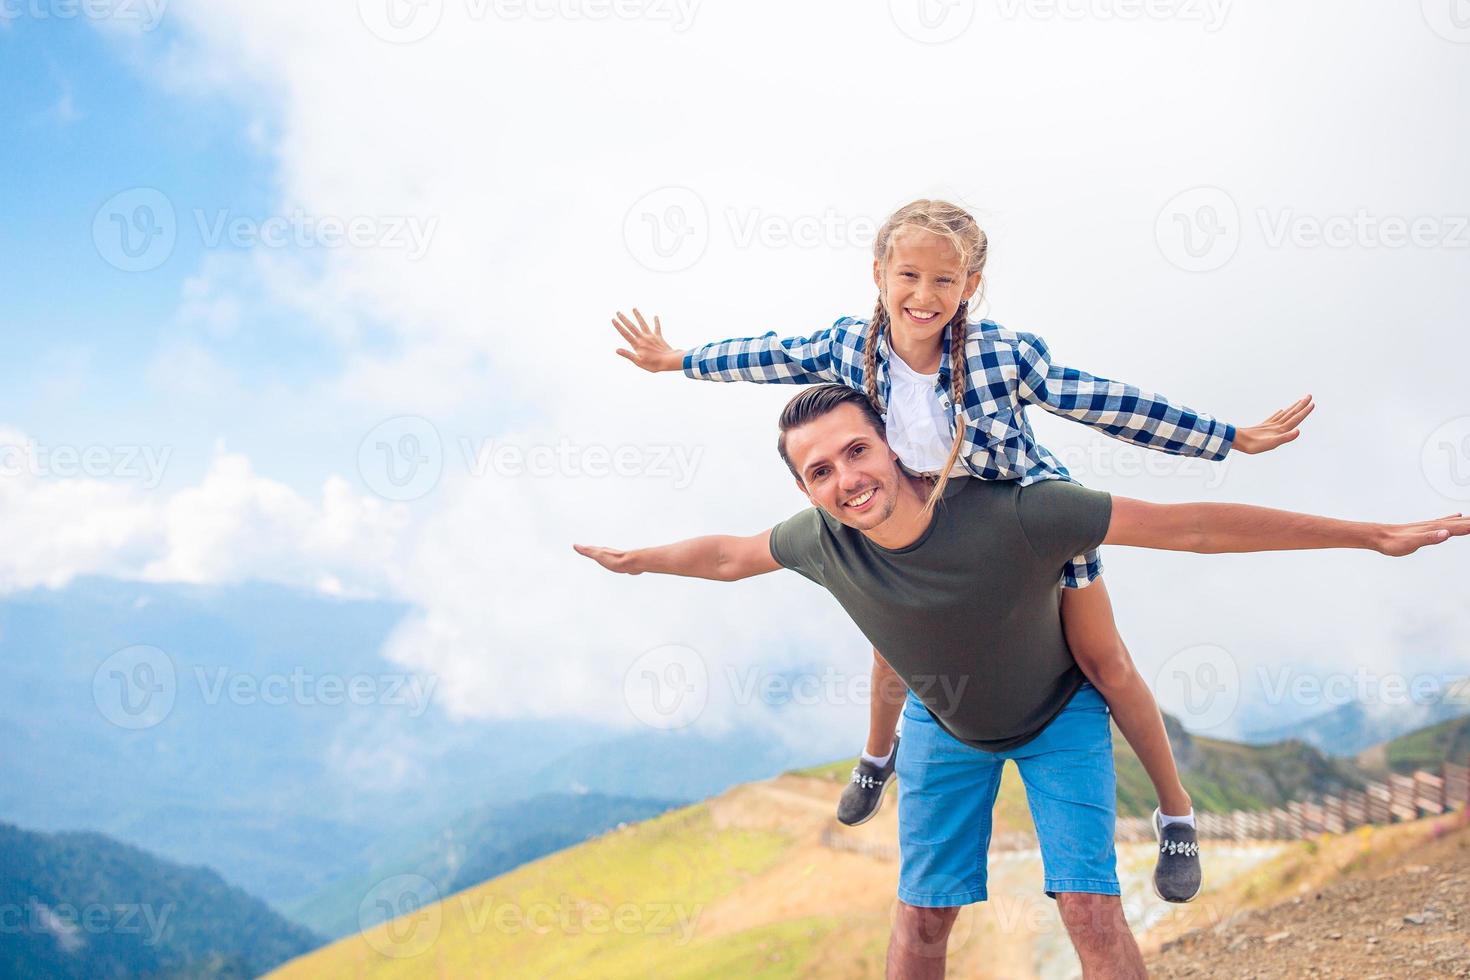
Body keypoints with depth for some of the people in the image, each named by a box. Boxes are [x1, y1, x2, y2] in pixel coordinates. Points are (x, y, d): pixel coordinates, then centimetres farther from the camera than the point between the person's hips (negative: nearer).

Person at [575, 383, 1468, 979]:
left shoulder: (1016, 516, -40)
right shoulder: (824, 542, -28)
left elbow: (1191, 525, -36)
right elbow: (731, 554, -4)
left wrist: (1374, 535, -33)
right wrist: (634, 560, 12)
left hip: (1060, 713, -3)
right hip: (945, 726, 3)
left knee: (1091, 905, -12)